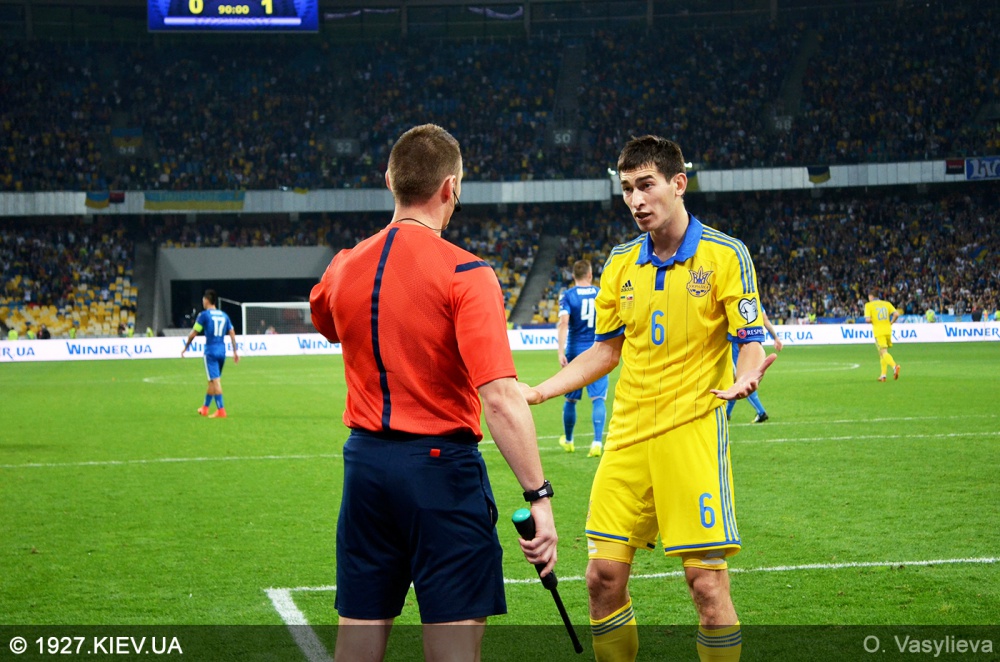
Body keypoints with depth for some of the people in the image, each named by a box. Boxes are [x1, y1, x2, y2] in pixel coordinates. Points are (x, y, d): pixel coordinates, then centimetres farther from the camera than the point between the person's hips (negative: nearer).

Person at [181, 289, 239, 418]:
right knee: (213, 381, 17)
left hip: (210, 351, -6)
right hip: (222, 351, 6)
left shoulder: (204, 315, -5)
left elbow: (193, 334, -4)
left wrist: (185, 347, 8)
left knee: (215, 380, -8)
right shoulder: (224, 315, 12)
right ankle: (205, 408, 29)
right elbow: (232, 334, 10)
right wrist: (235, 352, 13)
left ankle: (221, 410, -15)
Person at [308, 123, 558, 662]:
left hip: (365, 462, 6)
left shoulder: (345, 267, 4)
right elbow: (500, 398, -21)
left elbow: (322, 320, 31)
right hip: (441, 465, -6)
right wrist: (538, 496, -20)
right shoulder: (465, 273, -13)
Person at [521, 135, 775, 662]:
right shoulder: (621, 263, 10)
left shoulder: (725, 255, -5)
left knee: (707, 582, -8)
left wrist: (744, 379, -29)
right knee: (604, 576, 3)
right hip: (628, 435, 5)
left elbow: (751, 344, -6)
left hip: (693, 433, -5)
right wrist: (538, 392, 10)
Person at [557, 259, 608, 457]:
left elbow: (563, 322, -17)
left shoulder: (567, 296, -3)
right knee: (598, 399, -3)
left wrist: (561, 351, -22)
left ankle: (568, 441, 29)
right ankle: (597, 441, -19)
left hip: (575, 353, 0)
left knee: (571, 399, 13)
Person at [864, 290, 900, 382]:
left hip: (878, 331, -5)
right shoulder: (887, 303, 11)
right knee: (882, 353, 17)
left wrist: (872, 320, 10)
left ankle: (894, 366, -37)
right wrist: (891, 323, 11)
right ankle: (883, 375, 17)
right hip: (887, 330, 5)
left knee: (884, 352, -10)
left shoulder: (869, 305, 0)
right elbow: (896, 314, -2)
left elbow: (867, 319, -12)